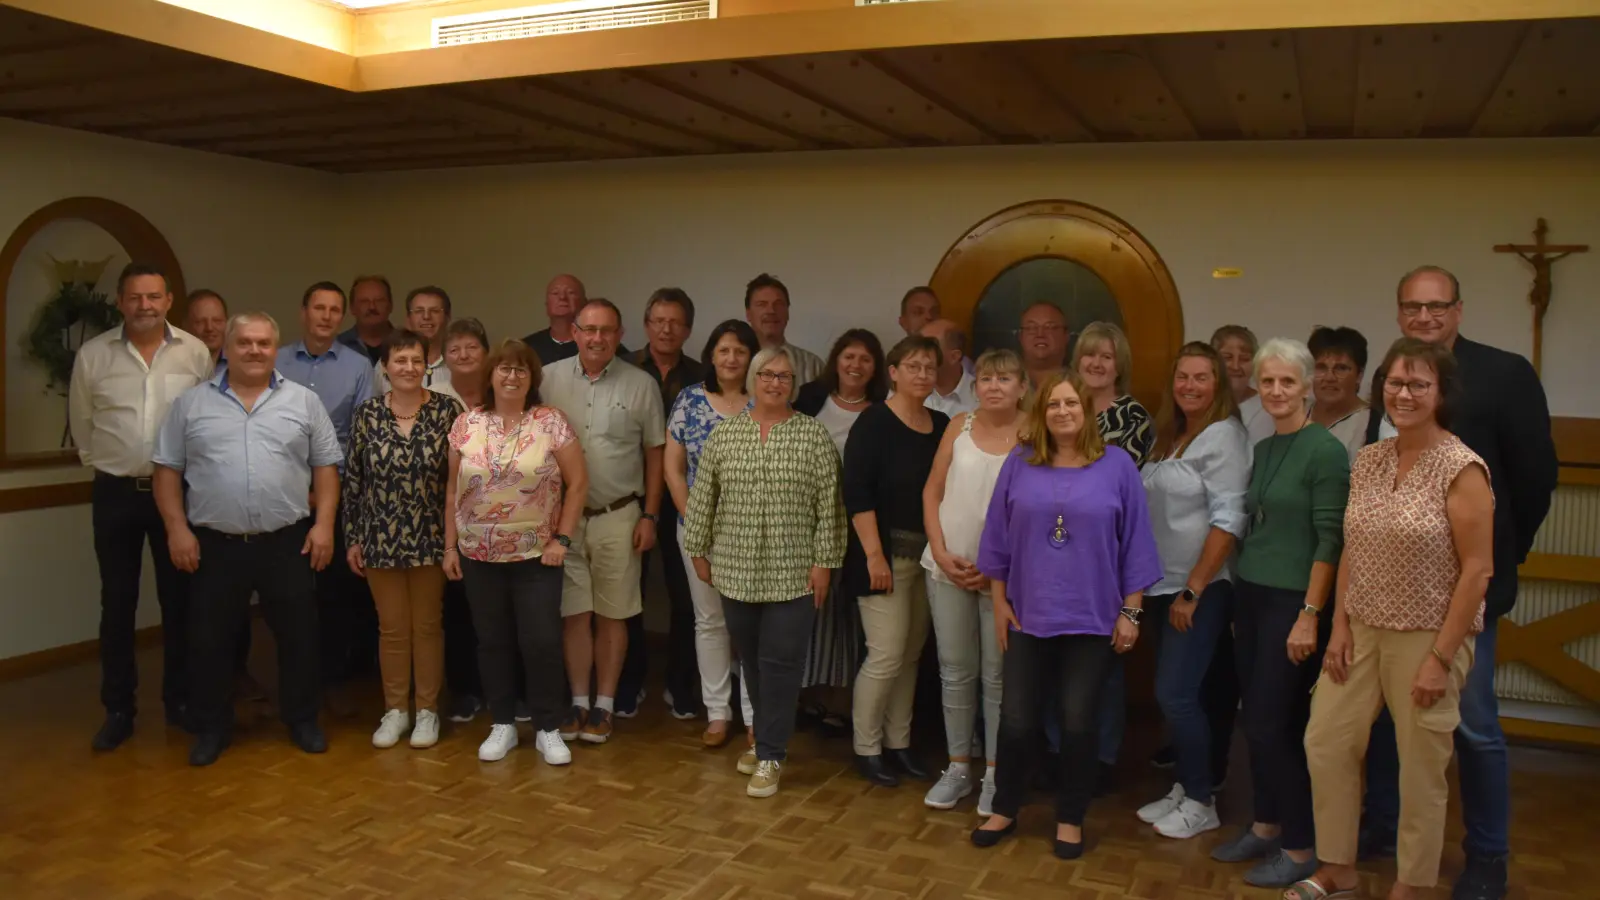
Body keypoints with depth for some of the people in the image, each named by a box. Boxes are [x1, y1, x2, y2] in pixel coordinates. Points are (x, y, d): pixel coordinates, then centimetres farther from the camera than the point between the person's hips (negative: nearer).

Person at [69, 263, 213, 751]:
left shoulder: (196, 352, -4)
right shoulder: (92, 355, -3)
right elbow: (81, 423, 8)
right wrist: (102, 465, 10)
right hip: (115, 494, 0)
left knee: (179, 599, 8)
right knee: (117, 604, 7)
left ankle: (180, 699, 22)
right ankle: (118, 709, 18)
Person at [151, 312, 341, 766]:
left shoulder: (304, 401, 4)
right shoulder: (192, 403, 4)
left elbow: (325, 467, 3)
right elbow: (168, 469, 4)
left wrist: (323, 523, -6)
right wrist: (177, 528, -5)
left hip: (287, 543, 0)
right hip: (213, 545, 0)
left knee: (298, 636, 8)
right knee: (209, 641, 9)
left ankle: (302, 719, 24)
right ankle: (211, 726, 25)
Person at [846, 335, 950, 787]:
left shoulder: (942, 425, 8)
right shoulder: (874, 422, -9)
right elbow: (857, 493, -15)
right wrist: (874, 554, -19)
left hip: (928, 554, 6)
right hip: (886, 553, -6)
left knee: (911, 654, 11)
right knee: (886, 654, -6)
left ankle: (898, 743, 24)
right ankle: (866, 748, 11)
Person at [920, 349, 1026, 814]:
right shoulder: (959, 425, 3)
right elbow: (932, 492, 6)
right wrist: (941, 553, -5)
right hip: (949, 567, 3)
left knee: (998, 675, 6)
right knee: (955, 671, 11)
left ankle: (995, 773, 20)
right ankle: (958, 767, 24)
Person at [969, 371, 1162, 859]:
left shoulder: (1117, 465, -4)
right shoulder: (1019, 464, 0)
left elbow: (1135, 544, -2)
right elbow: (998, 538, 5)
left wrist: (1131, 611, -3)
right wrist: (999, 602, 3)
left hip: (1092, 619, -1)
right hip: (1028, 615, 2)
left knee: (1077, 722, 7)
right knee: (1016, 718, 7)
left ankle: (1070, 819, 25)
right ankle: (1004, 810, 27)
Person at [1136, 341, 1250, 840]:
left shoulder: (1223, 435, -11)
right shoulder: (1170, 435, 13)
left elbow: (1228, 519, -18)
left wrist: (1193, 589, -18)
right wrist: (1170, 589, 11)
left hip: (1202, 589, -7)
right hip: (1164, 585, 7)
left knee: (1176, 694, -6)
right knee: (1172, 693, 12)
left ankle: (1201, 802, 10)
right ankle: (1184, 788, 25)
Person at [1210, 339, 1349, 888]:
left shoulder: (1325, 451, -11)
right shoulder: (1262, 450, 11)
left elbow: (1330, 540, -15)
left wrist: (1309, 615, -18)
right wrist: (1239, 601, 15)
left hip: (1293, 602, -7)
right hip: (1251, 595, 7)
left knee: (1273, 726, -3)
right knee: (1255, 722, 12)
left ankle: (1301, 847, 11)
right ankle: (1266, 826, 26)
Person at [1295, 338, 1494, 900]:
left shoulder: (1461, 468, -13)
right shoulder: (1367, 461, 5)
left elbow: (1477, 571, -14)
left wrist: (1441, 657, -15)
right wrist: (1340, 626, 2)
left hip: (1427, 638, -6)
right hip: (1363, 631, 6)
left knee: (1421, 769, 7)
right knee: (1326, 744, 10)